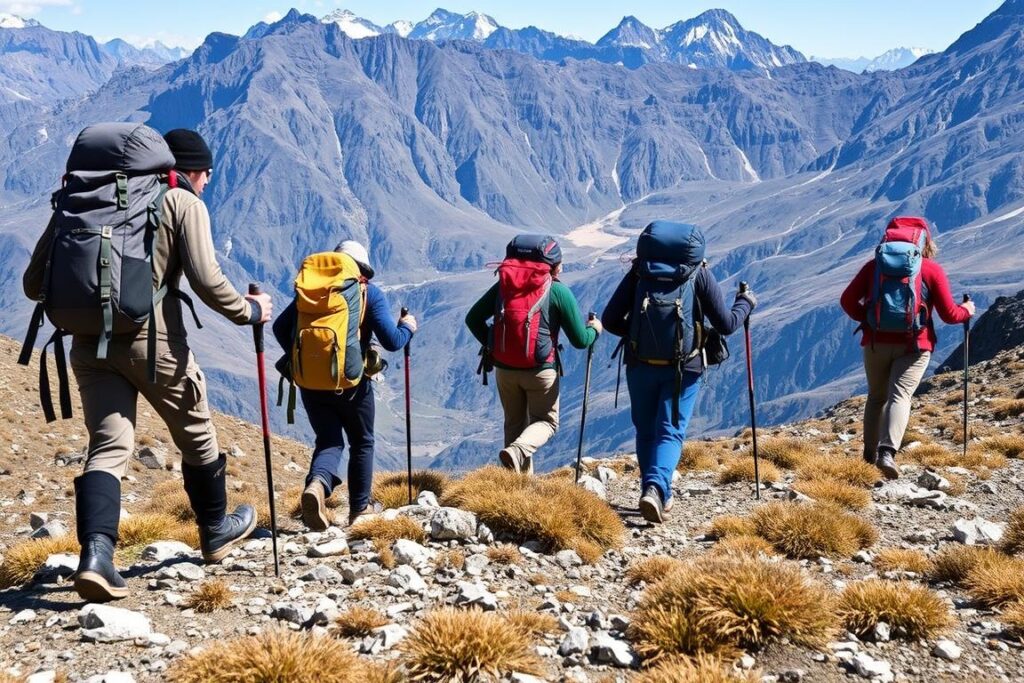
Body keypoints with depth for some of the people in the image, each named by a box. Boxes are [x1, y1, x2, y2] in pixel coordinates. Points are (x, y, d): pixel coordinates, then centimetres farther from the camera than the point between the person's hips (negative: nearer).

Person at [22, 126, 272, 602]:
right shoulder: (184, 203, 1)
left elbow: (35, 283, 10)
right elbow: (206, 281, -10)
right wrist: (249, 311, 6)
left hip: (89, 340, 4)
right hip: (152, 336, -4)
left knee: (107, 447, 4)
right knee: (196, 435, 17)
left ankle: (95, 553, -16)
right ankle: (216, 531, 34)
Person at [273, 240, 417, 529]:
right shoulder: (370, 292, -1)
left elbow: (280, 327, 7)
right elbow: (391, 341, -9)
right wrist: (407, 327, 12)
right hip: (351, 381, -2)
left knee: (329, 441, 11)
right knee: (362, 443, 18)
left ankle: (317, 484, -21)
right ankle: (360, 509, 24)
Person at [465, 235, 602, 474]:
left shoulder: (503, 285, 4)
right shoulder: (558, 292, -8)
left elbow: (473, 318, 7)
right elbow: (580, 340, -6)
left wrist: (490, 345, 16)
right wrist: (594, 329, 15)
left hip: (504, 369, 4)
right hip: (541, 370, -4)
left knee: (515, 423, 20)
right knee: (546, 420, 13)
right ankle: (518, 451, -16)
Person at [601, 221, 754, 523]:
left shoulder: (639, 271, 3)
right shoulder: (699, 274, 0)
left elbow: (609, 320, 0)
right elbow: (726, 324, 0)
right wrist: (745, 303, 20)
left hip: (640, 365, 2)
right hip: (683, 368, -1)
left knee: (646, 431, 18)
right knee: (670, 432, 2)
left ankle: (656, 494, 23)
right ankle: (656, 489, -20)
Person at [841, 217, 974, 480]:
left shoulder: (874, 265, 6)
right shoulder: (932, 269, 0)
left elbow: (847, 300, 2)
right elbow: (949, 314, 1)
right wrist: (967, 310, 22)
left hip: (876, 342, 3)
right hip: (913, 345, -3)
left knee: (877, 397, 19)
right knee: (900, 396, -9)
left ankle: (870, 453, 24)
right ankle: (887, 452, -30)